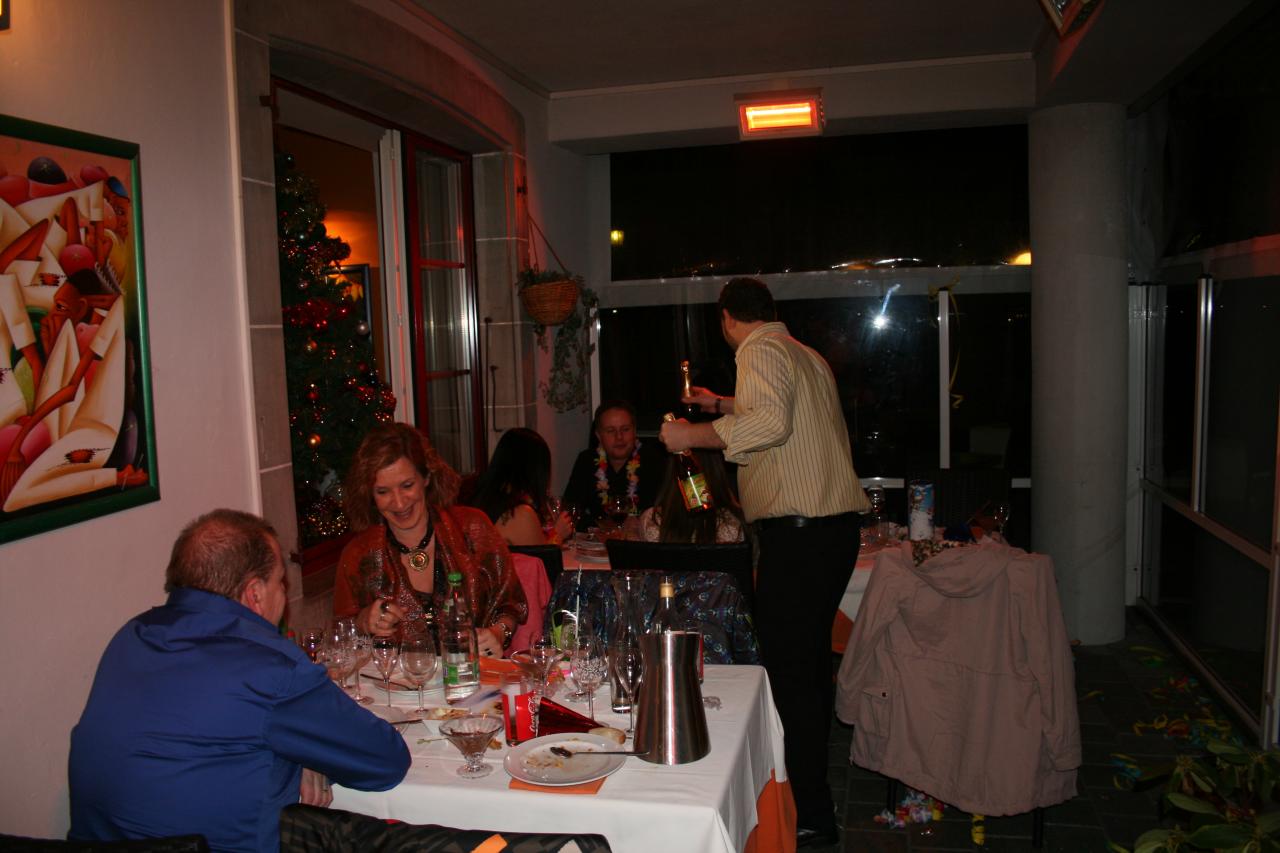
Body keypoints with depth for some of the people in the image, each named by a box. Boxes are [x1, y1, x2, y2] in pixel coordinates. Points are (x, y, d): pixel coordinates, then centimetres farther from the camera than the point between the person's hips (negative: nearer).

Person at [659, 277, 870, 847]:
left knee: (788, 670, -5)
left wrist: (695, 434, -18)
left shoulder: (761, 350, -8)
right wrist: (722, 405, 48)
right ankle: (810, 782, 34)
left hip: (798, 532, -10)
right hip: (835, 524, 10)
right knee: (810, 660, 20)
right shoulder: (808, 356, 21)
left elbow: (771, 422, -27)